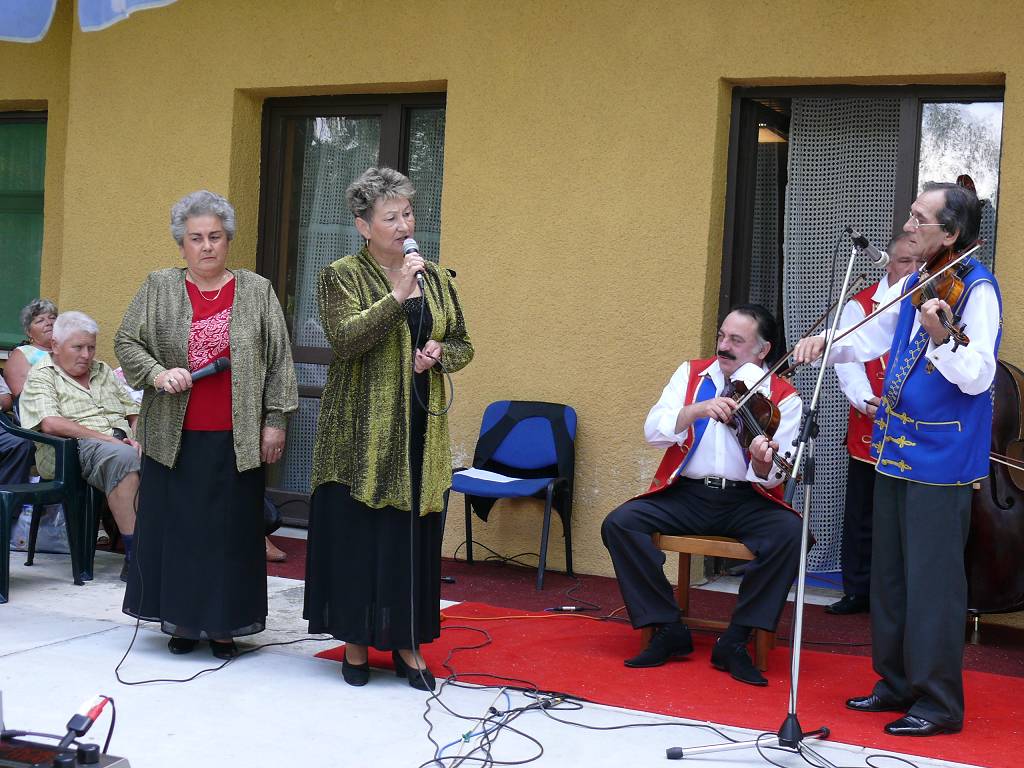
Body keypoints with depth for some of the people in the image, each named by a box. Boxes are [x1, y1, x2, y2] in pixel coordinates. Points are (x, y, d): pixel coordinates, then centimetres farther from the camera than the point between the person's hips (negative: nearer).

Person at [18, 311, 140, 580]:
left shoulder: (103, 371, 26)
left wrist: (137, 438, 0)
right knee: (122, 457, -38)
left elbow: (134, 412, 23)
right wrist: (106, 438, -15)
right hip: (72, 449, -6)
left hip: (121, 444, 6)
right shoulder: (41, 376, 7)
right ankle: (134, 556, -39)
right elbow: (51, 424, -11)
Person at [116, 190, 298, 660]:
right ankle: (182, 621, 19)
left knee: (233, 530, 3)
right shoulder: (158, 289, 6)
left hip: (236, 440, -1)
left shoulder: (257, 291, 4)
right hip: (175, 439, 1)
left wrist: (275, 420, -1)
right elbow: (126, 343, 6)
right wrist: (158, 373, -13)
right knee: (177, 527, 6)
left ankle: (224, 625, 14)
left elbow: (279, 361, 4)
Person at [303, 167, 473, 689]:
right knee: (357, 536, 0)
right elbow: (345, 338, -17)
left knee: (415, 537, 6)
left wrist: (440, 353, -5)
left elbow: (463, 345, 17)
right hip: (361, 434, -4)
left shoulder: (435, 278, 11)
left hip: (421, 431, 4)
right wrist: (397, 295, -21)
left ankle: (406, 643, 18)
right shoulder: (342, 275, -2)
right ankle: (356, 641, 15)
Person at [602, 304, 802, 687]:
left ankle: (736, 639, -17)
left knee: (790, 533, -31)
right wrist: (698, 409, -21)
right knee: (619, 523, -21)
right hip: (686, 495, 2)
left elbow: (773, 476, -8)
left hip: (747, 501, -2)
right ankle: (668, 629, -10)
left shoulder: (783, 398, 0)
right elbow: (654, 430, -4)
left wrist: (763, 464, -32)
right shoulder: (691, 373, 8)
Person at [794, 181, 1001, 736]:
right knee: (890, 574, 16)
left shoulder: (976, 290, -14)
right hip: (895, 450, 9)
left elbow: (977, 377, -23)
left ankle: (939, 702, 7)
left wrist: (940, 338, -39)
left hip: (940, 460, -9)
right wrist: (824, 344, 0)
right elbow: (870, 338, 17)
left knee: (931, 580, -4)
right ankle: (897, 682, 29)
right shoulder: (913, 285, 10)